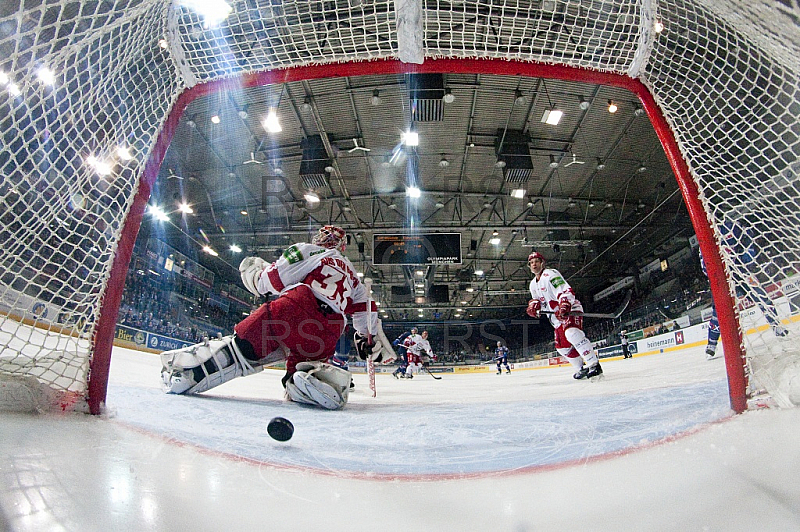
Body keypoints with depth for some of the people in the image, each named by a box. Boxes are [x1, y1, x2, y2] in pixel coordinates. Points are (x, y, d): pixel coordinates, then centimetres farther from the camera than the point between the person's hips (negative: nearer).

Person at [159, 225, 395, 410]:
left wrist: (257, 273, 26)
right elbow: (365, 309, 39)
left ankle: (186, 372, -11)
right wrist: (370, 340, 49)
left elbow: (276, 278, 6)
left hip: (295, 307, -4)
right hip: (327, 336, 5)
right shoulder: (351, 274, 36)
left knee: (243, 346, 1)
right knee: (300, 363, 18)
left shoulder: (311, 252, 18)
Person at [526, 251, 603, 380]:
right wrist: (534, 305, -1)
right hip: (556, 317, 9)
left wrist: (564, 307, -39)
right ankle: (581, 368, 24)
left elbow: (566, 291, -24)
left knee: (571, 333, -33)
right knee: (562, 346, 8)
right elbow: (538, 300, 23)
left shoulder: (550, 274, -13)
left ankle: (594, 364, -33)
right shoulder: (533, 284, 14)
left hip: (571, 309, -9)